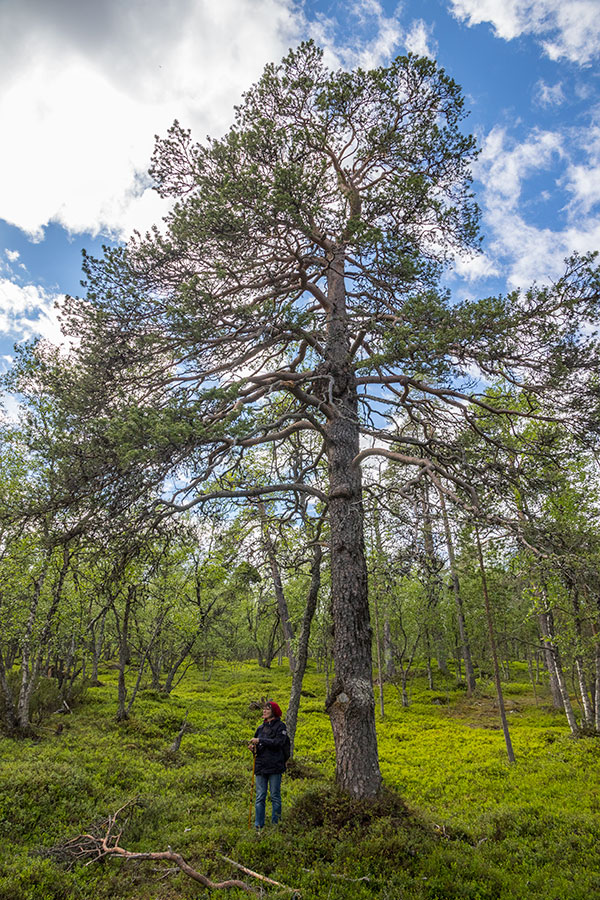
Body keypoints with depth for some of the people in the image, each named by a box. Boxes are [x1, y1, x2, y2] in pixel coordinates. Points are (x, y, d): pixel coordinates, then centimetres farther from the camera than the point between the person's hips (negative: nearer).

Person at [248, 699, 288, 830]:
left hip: (275, 766, -5)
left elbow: (278, 742, -17)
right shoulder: (260, 728, 15)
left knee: (275, 796, 3)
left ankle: (275, 824, 13)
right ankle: (258, 826, 12)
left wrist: (260, 741, -18)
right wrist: (253, 748, -2)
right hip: (261, 766, 5)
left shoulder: (280, 726, -2)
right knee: (260, 797, 6)